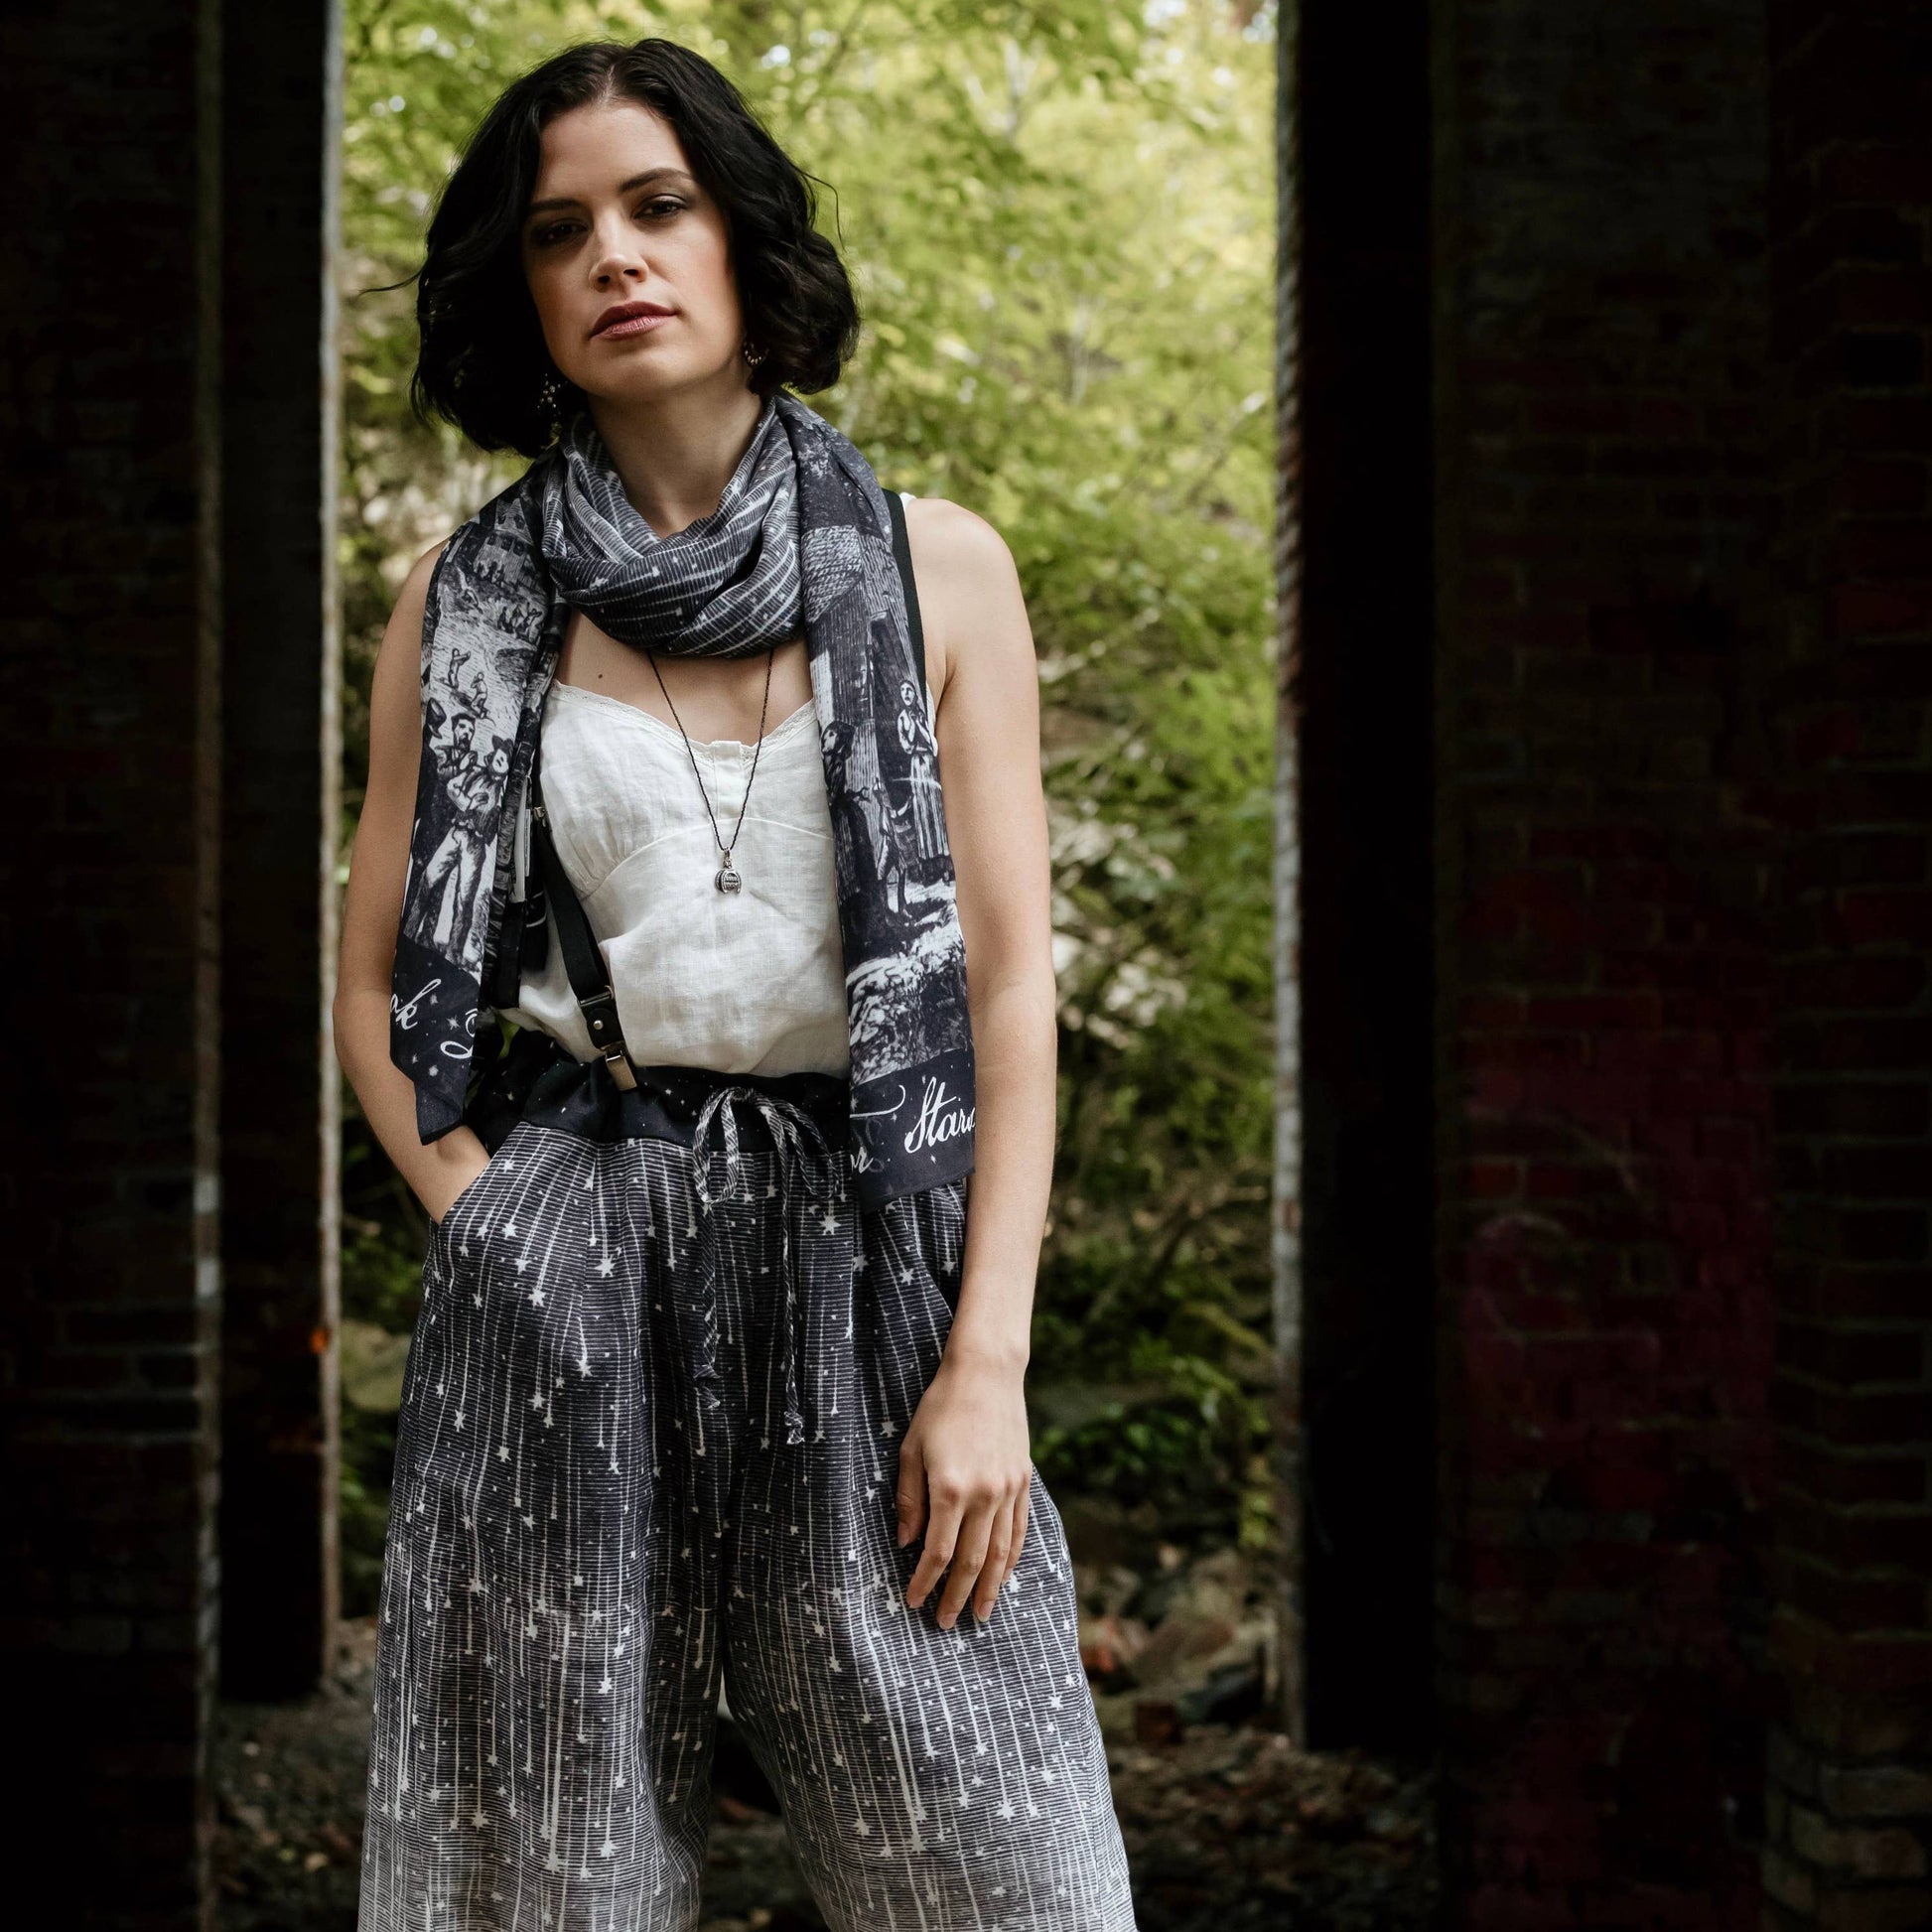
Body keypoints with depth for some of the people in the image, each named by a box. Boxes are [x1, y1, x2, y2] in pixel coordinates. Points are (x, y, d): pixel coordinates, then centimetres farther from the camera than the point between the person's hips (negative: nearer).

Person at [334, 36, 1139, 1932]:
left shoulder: (935, 570, 4)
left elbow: (1007, 979, 1)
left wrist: (989, 1361, -7)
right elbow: (379, 992, 11)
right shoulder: (468, 610, 7)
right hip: (561, 1270, 1)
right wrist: (499, 1228, -5)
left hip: (868, 1250, 0)